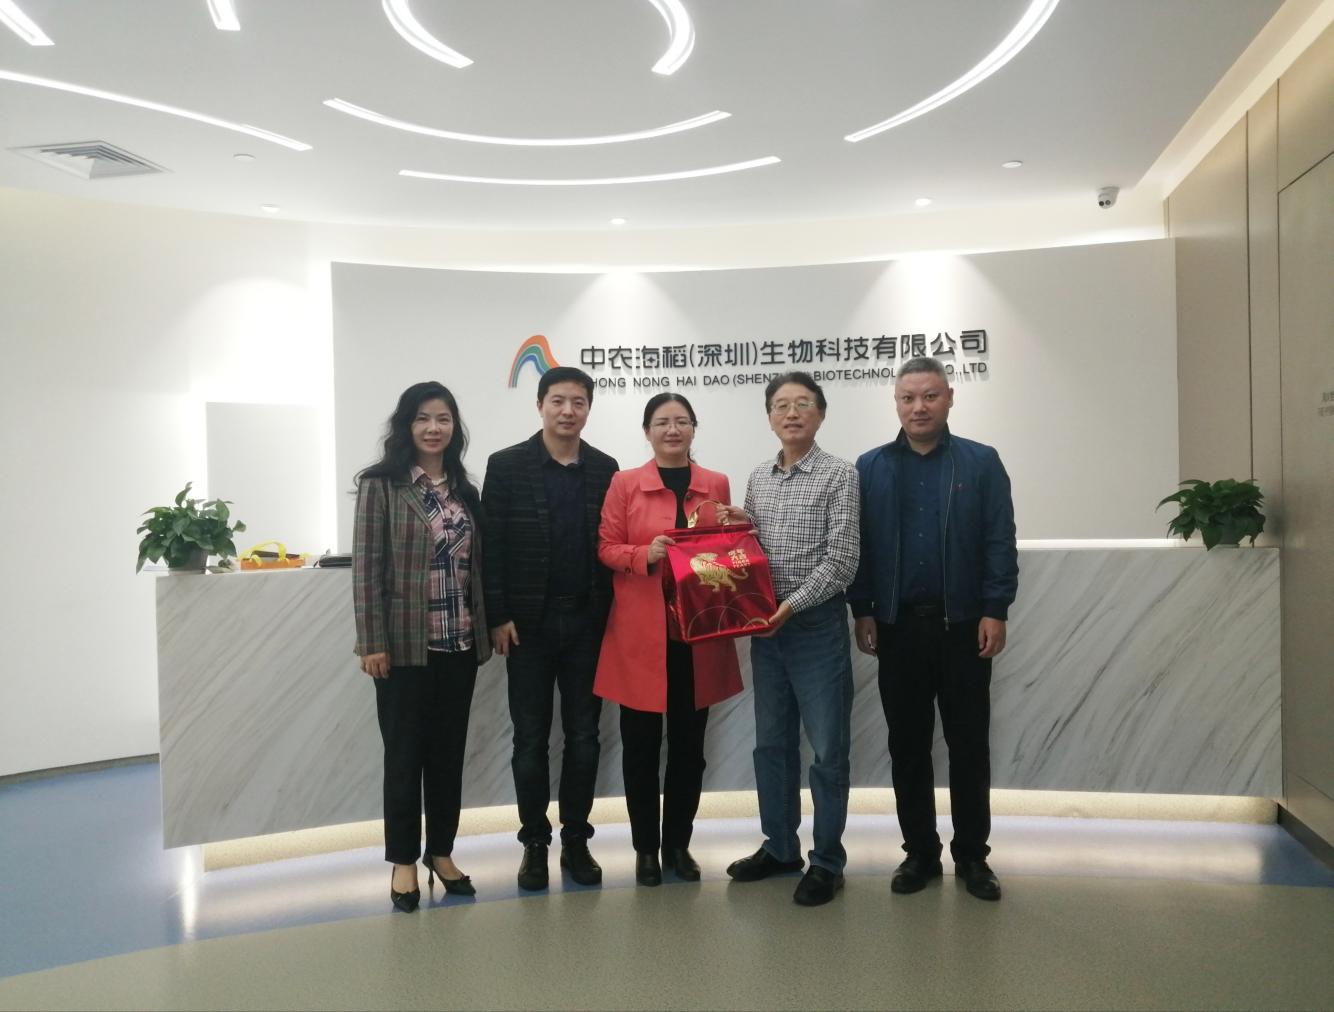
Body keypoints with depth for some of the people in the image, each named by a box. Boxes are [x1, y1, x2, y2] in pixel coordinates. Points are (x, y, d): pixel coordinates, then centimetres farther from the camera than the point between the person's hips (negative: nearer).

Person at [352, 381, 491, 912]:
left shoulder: (464, 489, 9)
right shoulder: (381, 484, -6)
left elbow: (476, 564, 11)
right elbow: (366, 566, -9)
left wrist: (486, 628, 7)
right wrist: (371, 642, -13)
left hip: (459, 642, 5)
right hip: (405, 643, -4)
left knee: (449, 749, 12)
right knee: (405, 751, 5)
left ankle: (441, 852, 25)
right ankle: (403, 860, 19)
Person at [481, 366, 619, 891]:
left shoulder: (604, 468, 5)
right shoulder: (507, 465, -3)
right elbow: (491, 546, -5)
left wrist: (610, 613, 0)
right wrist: (498, 617, -10)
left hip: (588, 622, 2)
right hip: (528, 624, -2)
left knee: (583, 737, 8)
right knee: (531, 739, 7)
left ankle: (576, 839, 21)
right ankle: (535, 842, 20)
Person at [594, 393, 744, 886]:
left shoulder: (717, 484, 9)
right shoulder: (624, 483, 1)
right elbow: (605, 549, 0)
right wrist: (645, 554, -17)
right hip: (640, 633, -2)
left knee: (689, 742, 9)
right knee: (641, 743, 4)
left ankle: (678, 843, 23)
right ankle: (645, 847, 18)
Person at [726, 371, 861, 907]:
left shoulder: (840, 475, -7)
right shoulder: (757, 479, 10)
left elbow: (841, 560, -13)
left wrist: (793, 604, -19)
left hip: (817, 624, -5)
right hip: (766, 626, 6)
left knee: (827, 748, 2)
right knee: (771, 742, 14)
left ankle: (827, 863, 15)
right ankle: (779, 847, 28)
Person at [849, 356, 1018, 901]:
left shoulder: (981, 462, 1)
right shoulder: (871, 467, 4)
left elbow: (1000, 542, -2)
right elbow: (858, 546, 4)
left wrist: (995, 611, -8)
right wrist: (863, 612, -2)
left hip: (963, 624, -1)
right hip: (898, 625, 1)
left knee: (969, 744, 8)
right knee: (907, 745, 9)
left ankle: (972, 856, 20)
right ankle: (920, 852, 22)